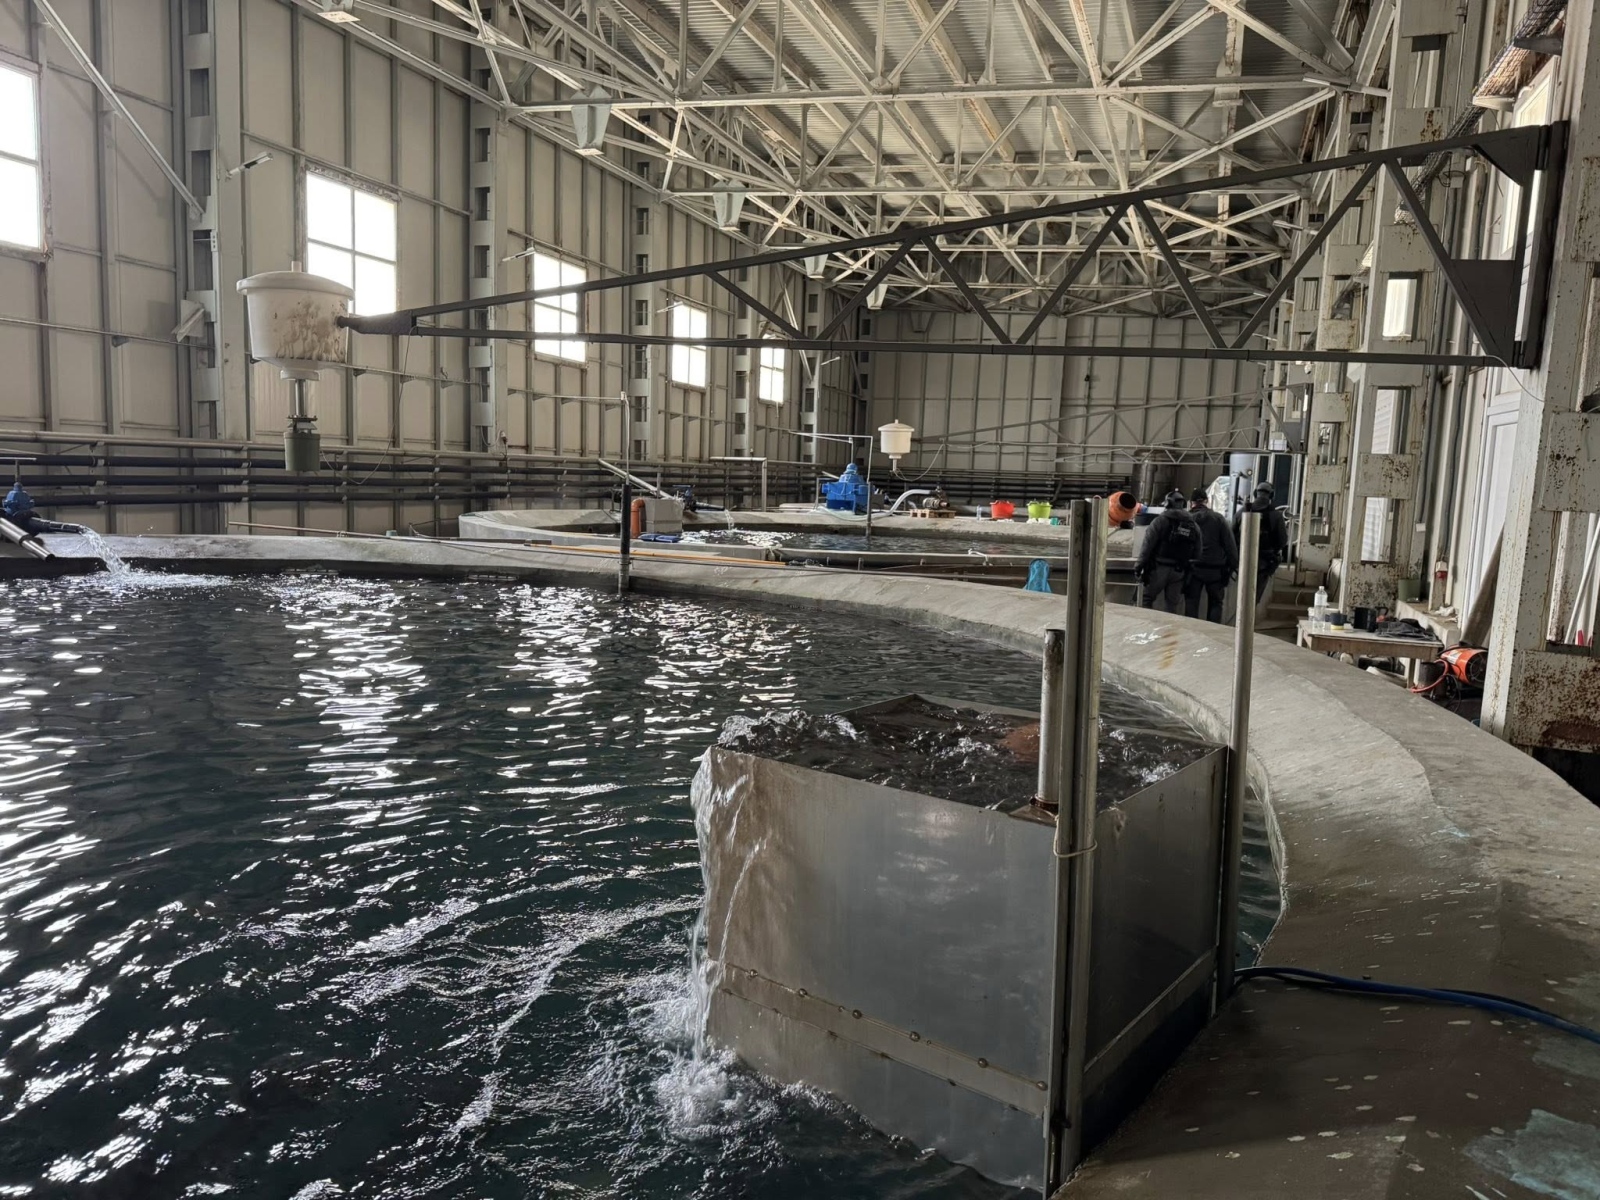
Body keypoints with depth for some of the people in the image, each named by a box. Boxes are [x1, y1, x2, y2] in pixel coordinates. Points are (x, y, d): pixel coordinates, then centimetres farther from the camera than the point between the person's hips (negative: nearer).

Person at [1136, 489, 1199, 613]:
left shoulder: (1160, 521, -7)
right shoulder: (1194, 526, 8)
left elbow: (1148, 545, -11)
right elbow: (1197, 553, 8)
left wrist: (1140, 565, -5)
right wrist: (1189, 574, 14)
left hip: (1159, 568, -4)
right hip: (1179, 571, 4)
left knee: (1147, 599, 6)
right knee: (1172, 604, 10)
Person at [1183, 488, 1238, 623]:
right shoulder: (1217, 518, 1)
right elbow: (1230, 543, -1)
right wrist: (1234, 565, 3)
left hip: (1193, 568, 0)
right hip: (1215, 569, 0)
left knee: (1191, 603, 5)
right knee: (1215, 603, 10)